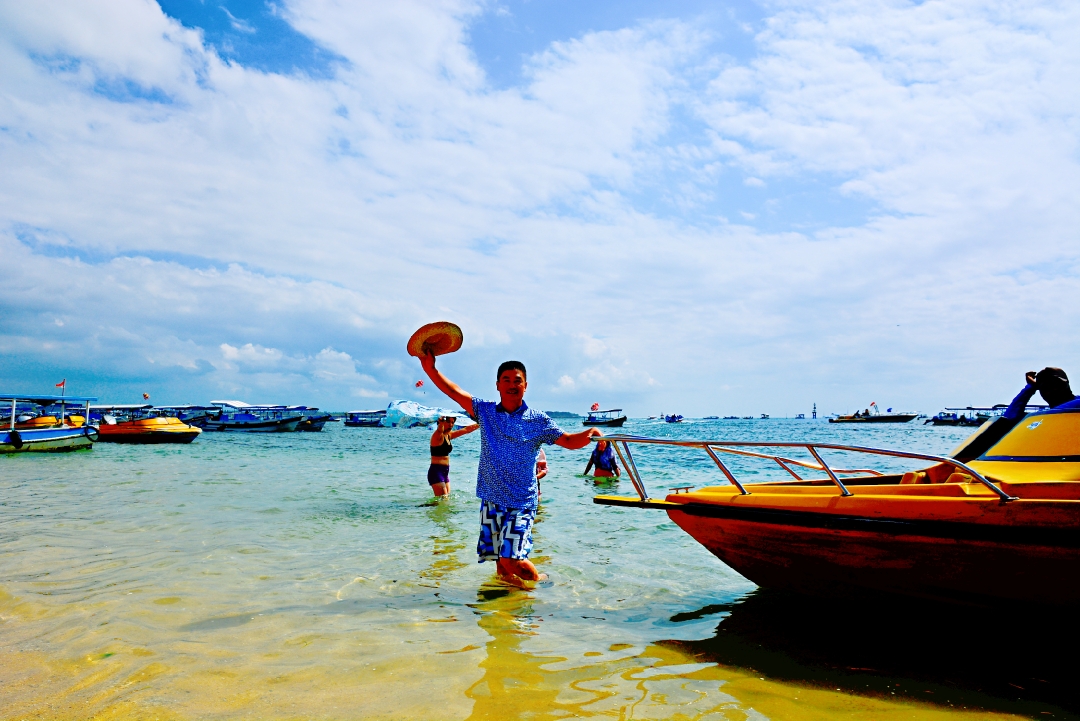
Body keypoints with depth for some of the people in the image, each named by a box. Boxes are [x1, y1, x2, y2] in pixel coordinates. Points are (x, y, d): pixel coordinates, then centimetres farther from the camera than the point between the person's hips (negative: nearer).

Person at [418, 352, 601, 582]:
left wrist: (589, 434, -22)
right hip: (491, 499, 4)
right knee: (499, 560, 7)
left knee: (511, 559, -13)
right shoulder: (485, 411, 6)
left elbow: (569, 441, -2)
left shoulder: (538, 420, 0)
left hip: (521, 502, -3)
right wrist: (431, 369, -3)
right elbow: (455, 392, 5)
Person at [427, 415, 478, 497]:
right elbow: (440, 430, -36)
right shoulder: (438, 435, -12)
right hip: (436, 471, -9)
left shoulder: (449, 435, 12)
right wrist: (441, 422, -59)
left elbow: (466, 430, 20)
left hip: (445, 472, 9)